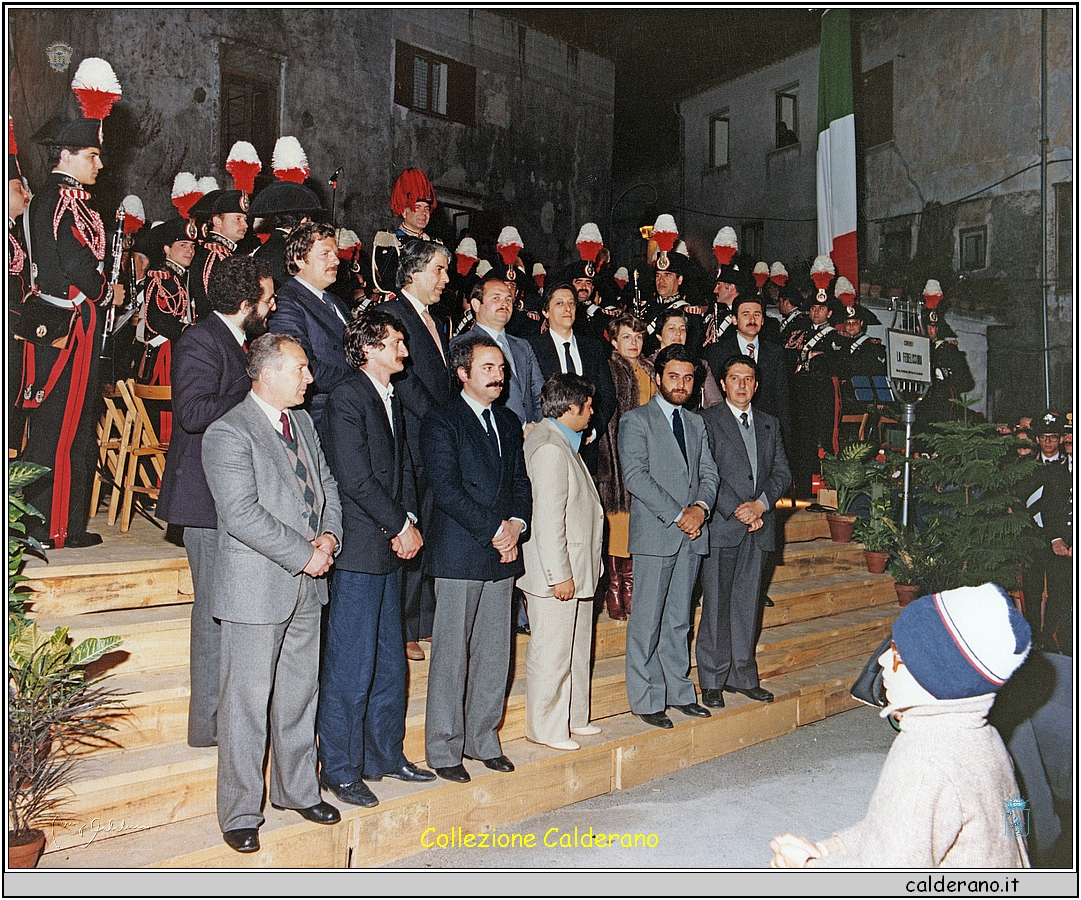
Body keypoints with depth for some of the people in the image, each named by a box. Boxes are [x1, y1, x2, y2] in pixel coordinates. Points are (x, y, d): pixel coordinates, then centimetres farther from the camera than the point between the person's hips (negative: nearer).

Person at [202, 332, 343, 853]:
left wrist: (329, 535, -3)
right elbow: (242, 514, -22)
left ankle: (298, 789, 34)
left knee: (300, 693, 18)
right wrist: (303, 554, -18)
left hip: (307, 586, 8)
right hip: (256, 588, -7)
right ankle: (240, 814, 19)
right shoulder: (228, 433, -14)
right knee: (248, 703, 3)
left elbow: (327, 486, 16)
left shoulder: (303, 422, 12)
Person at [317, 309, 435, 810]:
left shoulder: (394, 401, 16)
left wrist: (410, 521, 0)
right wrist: (399, 527, -10)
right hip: (359, 549, -8)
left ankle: (385, 755, 29)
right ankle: (339, 769, 15)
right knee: (350, 665, 0)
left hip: (391, 547, 9)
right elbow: (355, 478, -17)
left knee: (390, 660, 15)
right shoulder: (346, 399, -11)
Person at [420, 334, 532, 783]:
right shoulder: (441, 421, -5)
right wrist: (494, 530, -14)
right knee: (451, 654, 1)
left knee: (495, 652, 11)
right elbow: (446, 489, -13)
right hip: (459, 553, -6)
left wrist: (516, 524, -4)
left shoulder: (510, 422, 17)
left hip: (502, 552, 6)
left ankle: (483, 739, 25)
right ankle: (443, 749, 14)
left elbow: (521, 480, 15)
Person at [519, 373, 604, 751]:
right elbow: (547, 519, -23)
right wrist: (560, 575, -22)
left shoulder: (563, 443, 14)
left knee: (576, 647, 19)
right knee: (551, 652, 1)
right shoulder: (549, 449, -19)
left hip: (575, 570, 11)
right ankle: (545, 728, 14)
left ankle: (573, 718, 32)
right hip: (556, 574, -11)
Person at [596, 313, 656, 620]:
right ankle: (614, 592, 5)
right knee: (616, 523, -4)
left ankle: (631, 589, 15)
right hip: (617, 454, -5)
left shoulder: (649, 371, 16)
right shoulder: (607, 370, -4)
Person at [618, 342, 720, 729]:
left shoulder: (696, 422, 19)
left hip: (691, 535, 6)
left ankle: (678, 691, 22)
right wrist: (677, 515, -14)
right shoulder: (635, 421, -2)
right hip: (654, 534, -5)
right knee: (647, 621, -1)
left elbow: (709, 472, 14)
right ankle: (646, 699, 9)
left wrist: (700, 507, -6)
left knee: (679, 620, 12)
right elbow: (635, 476, -12)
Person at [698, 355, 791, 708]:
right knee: (716, 605, -1)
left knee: (748, 604, 9)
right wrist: (739, 512, -13)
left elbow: (782, 473, 11)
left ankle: (743, 675, 20)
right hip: (721, 525, -4)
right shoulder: (707, 421, 1)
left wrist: (760, 505, -6)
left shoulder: (769, 424, 17)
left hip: (758, 527, 4)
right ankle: (712, 681, 9)